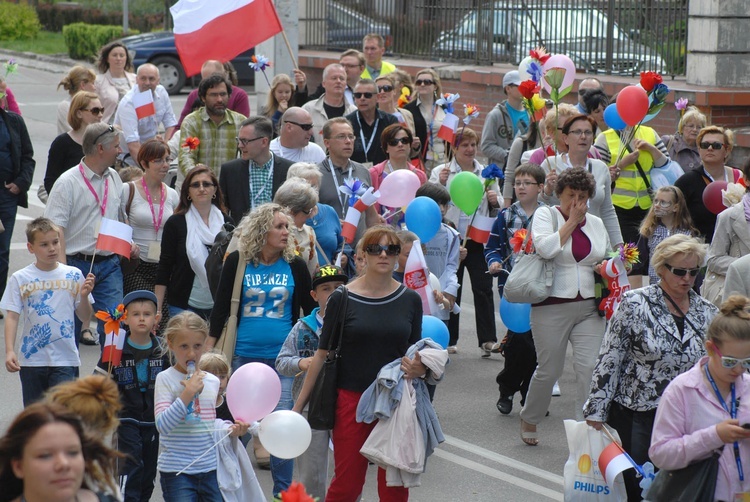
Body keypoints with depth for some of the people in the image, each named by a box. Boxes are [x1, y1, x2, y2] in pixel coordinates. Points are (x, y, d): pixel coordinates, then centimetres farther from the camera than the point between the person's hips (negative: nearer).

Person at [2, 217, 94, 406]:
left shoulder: (73, 276, 1)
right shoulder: (20, 279, 0)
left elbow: (84, 317, 6)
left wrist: (84, 296, -13)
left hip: (65, 360, -1)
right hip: (31, 359, 1)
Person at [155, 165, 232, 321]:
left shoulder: (226, 222, 7)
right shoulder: (175, 223, 1)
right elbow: (164, 268, 1)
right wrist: (157, 309, -3)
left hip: (220, 306, 2)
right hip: (183, 306, -2)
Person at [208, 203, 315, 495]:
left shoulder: (295, 265, 2)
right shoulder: (237, 262, 0)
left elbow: (311, 309, 10)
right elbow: (221, 307, 4)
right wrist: (208, 348, 1)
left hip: (282, 356, 0)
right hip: (244, 355, 0)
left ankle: (283, 490, 9)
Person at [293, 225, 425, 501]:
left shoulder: (410, 300, 3)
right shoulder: (342, 299, -4)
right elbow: (322, 354, 0)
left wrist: (419, 368, -11)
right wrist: (298, 405, -1)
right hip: (352, 399, -2)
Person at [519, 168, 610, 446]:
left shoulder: (597, 224, 14)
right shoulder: (545, 215, 1)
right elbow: (545, 248, -19)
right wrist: (571, 222, -11)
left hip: (589, 308, 4)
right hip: (552, 307, -4)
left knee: (590, 367, -9)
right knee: (549, 371, 4)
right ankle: (529, 420, 29)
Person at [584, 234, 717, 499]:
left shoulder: (706, 313, 5)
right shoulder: (635, 305, -8)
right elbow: (609, 361, -7)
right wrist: (596, 413, -8)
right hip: (634, 417, -3)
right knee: (632, 487, 2)